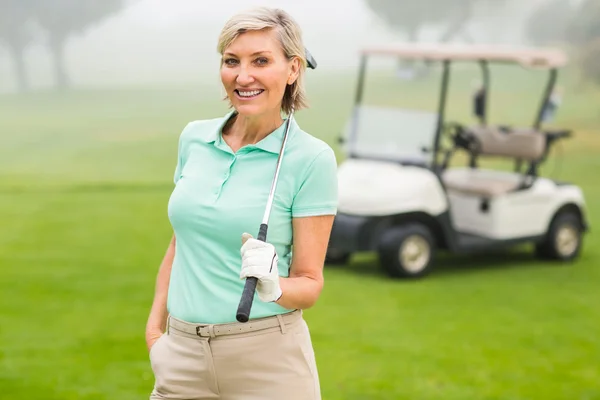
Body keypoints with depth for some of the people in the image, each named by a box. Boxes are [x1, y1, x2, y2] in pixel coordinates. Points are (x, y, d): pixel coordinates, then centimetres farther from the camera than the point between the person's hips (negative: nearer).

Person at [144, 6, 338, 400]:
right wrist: (155, 327, 11)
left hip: (266, 356, -4)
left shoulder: (312, 158, -10)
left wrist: (272, 287, -26)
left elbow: (309, 283, -7)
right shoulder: (194, 138, 4)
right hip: (183, 352, 4)